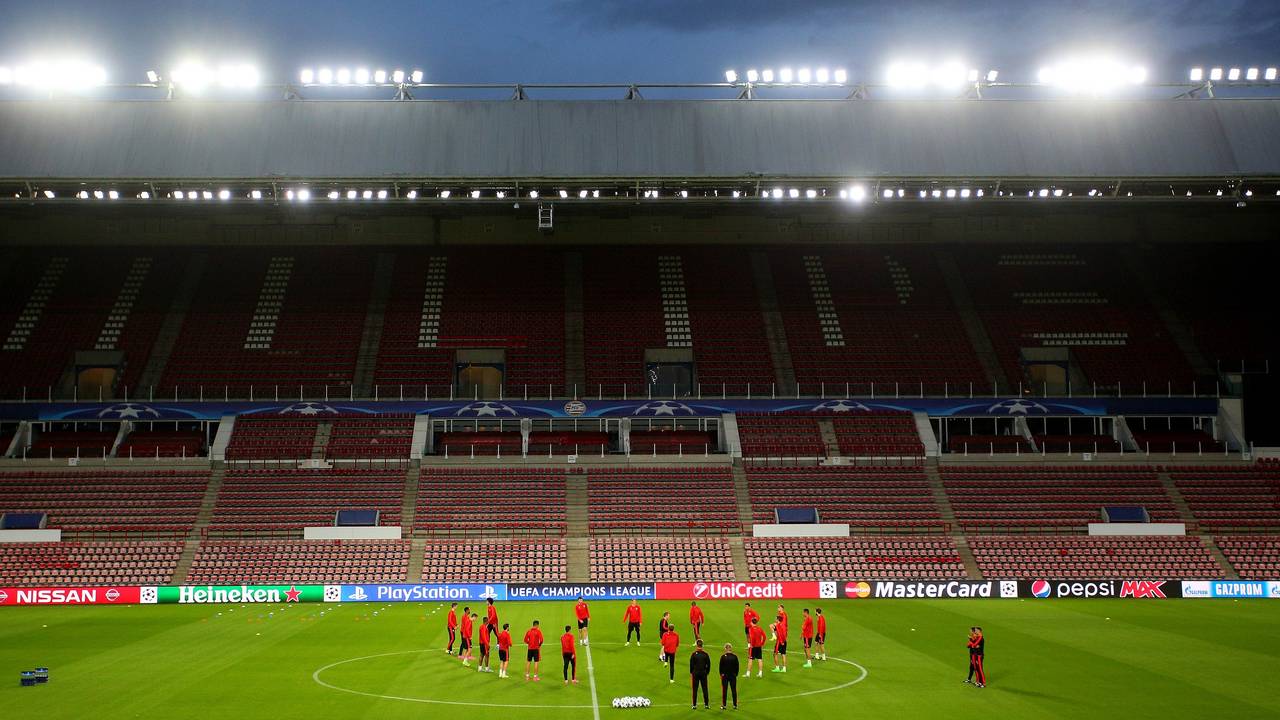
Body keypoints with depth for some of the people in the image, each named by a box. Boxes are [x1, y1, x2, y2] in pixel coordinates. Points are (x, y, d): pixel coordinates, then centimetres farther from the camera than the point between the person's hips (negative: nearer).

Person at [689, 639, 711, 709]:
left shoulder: (693, 654, -7)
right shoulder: (705, 654, -3)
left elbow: (691, 664, -3)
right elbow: (708, 664, 2)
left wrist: (691, 673, 8)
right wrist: (707, 672, 13)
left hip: (695, 673, -1)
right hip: (703, 673, 1)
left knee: (695, 689, 4)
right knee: (705, 689, 8)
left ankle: (694, 705, 5)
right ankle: (706, 704, 9)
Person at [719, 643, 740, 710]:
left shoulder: (723, 657, -9)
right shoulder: (735, 657, -5)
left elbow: (720, 667, -3)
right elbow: (737, 667, 1)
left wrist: (721, 674, 10)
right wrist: (736, 674, 13)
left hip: (725, 675, -1)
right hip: (733, 675, 1)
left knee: (724, 690, 5)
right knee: (734, 690, 8)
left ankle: (723, 705, 9)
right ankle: (735, 705, 11)